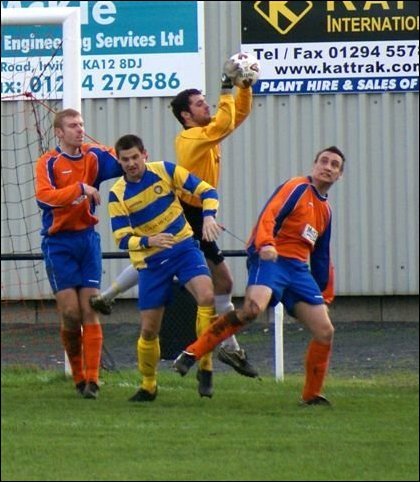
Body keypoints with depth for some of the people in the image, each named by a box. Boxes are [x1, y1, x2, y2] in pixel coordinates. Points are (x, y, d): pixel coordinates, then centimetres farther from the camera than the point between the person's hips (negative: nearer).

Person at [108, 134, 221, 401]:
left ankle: (204, 369, -16)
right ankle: (148, 386, 26)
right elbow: (122, 239, -10)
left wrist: (208, 217, -23)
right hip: (151, 261, 1)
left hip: (184, 248, -1)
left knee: (207, 296, -27)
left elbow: (206, 190, -4)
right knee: (149, 329, 3)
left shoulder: (165, 171, -7)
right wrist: (148, 241, -29)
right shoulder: (118, 194, -7)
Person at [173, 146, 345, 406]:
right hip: (271, 259, -8)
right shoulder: (297, 188, 1)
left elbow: (322, 258, 31)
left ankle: (312, 395, 13)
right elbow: (268, 216, -14)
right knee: (253, 309, -33)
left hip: (299, 270, 8)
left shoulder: (326, 210, 24)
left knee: (325, 331, -1)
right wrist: (266, 244, -33)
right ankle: (192, 354, -30)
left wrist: (325, 296, 30)